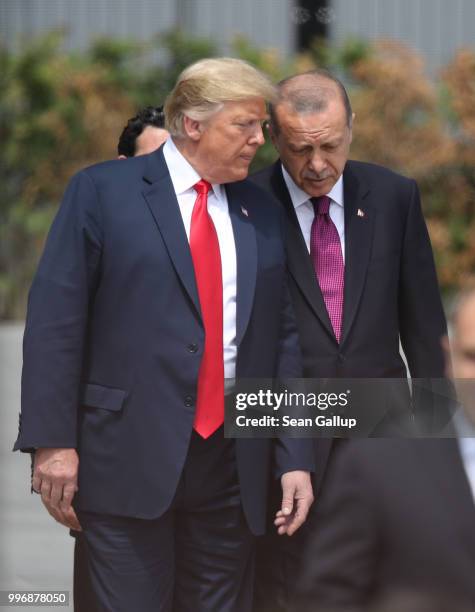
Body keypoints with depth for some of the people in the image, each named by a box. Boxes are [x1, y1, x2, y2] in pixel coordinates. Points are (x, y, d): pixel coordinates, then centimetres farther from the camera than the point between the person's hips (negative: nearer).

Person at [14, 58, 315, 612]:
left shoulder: (262, 214, 12)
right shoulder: (101, 191, -1)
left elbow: (285, 339, 11)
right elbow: (54, 320, -5)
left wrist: (295, 458, 5)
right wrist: (52, 440, -12)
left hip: (232, 462, 4)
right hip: (129, 458, -4)